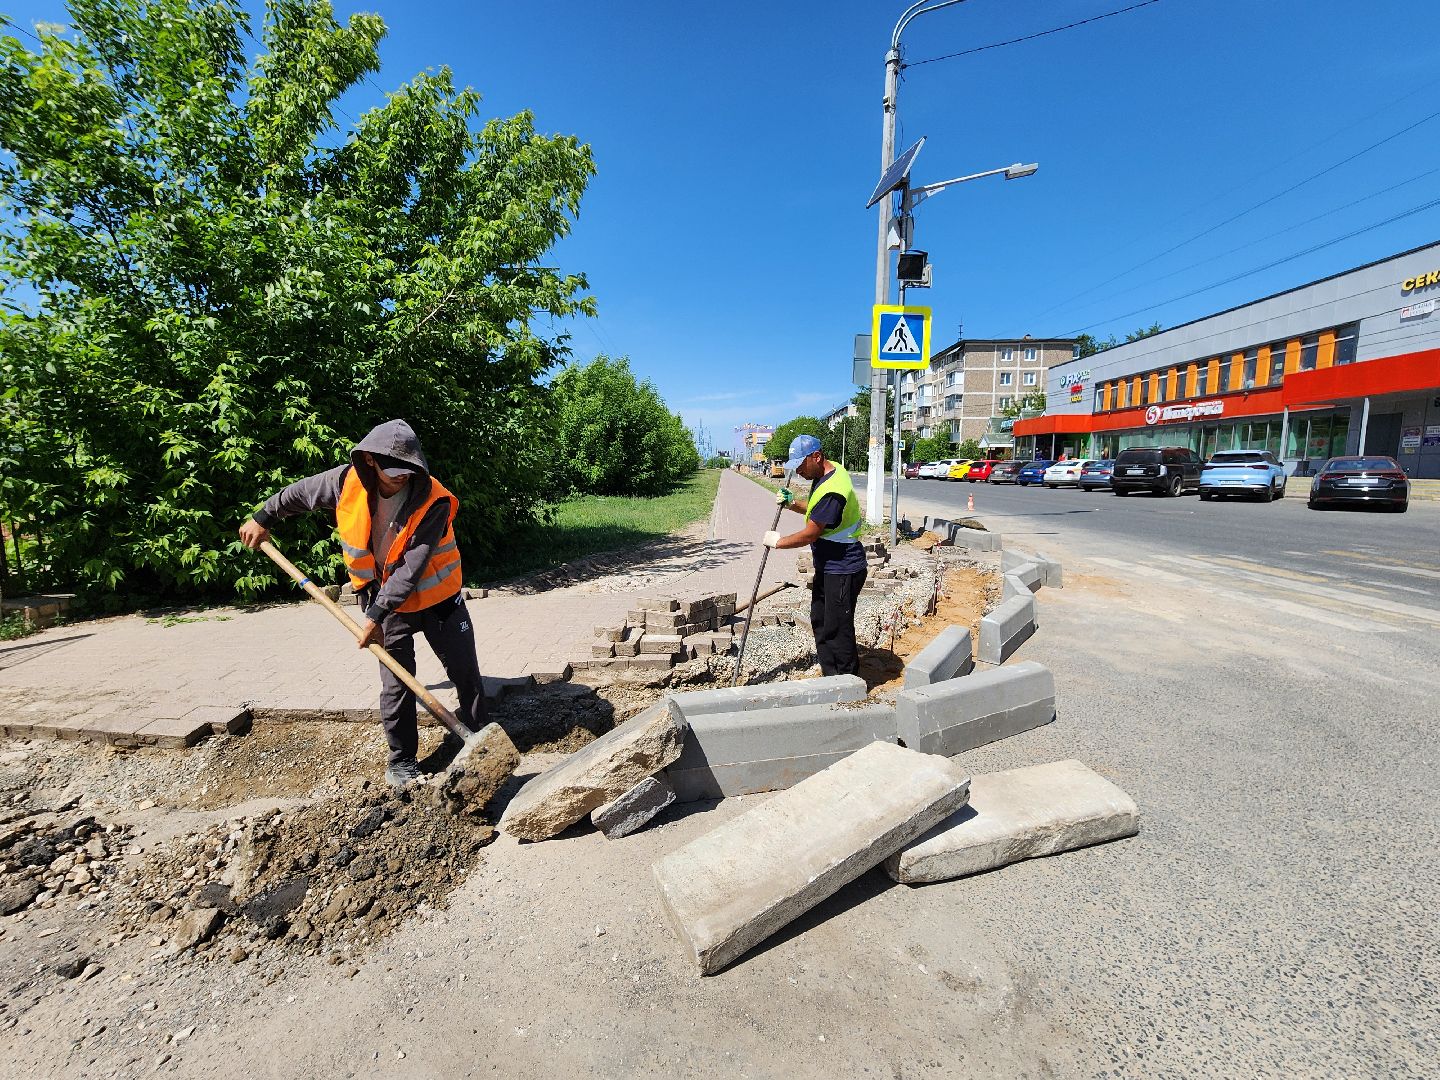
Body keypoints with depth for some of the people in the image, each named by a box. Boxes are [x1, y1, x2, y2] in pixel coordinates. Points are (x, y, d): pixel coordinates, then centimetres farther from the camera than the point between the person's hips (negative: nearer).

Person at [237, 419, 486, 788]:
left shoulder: (433, 501, -25)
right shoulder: (349, 482, -14)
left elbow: (411, 568, -26)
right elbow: (300, 492, 9)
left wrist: (377, 614, -27)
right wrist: (262, 518, 18)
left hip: (437, 599, -1)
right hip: (385, 601, 2)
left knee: (467, 675, 7)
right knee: (396, 686, 6)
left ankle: (476, 739, 27)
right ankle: (401, 761, 23)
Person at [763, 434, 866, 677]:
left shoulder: (832, 491, -27)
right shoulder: (829, 471, 6)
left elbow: (810, 534, -22)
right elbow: (815, 510, 22)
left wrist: (778, 542, -8)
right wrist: (792, 503, 4)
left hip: (843, 570, -11)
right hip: (827, 566, 11)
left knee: (837, 629, -3)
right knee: (820, 620, 18)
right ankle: (831, 676, 30)